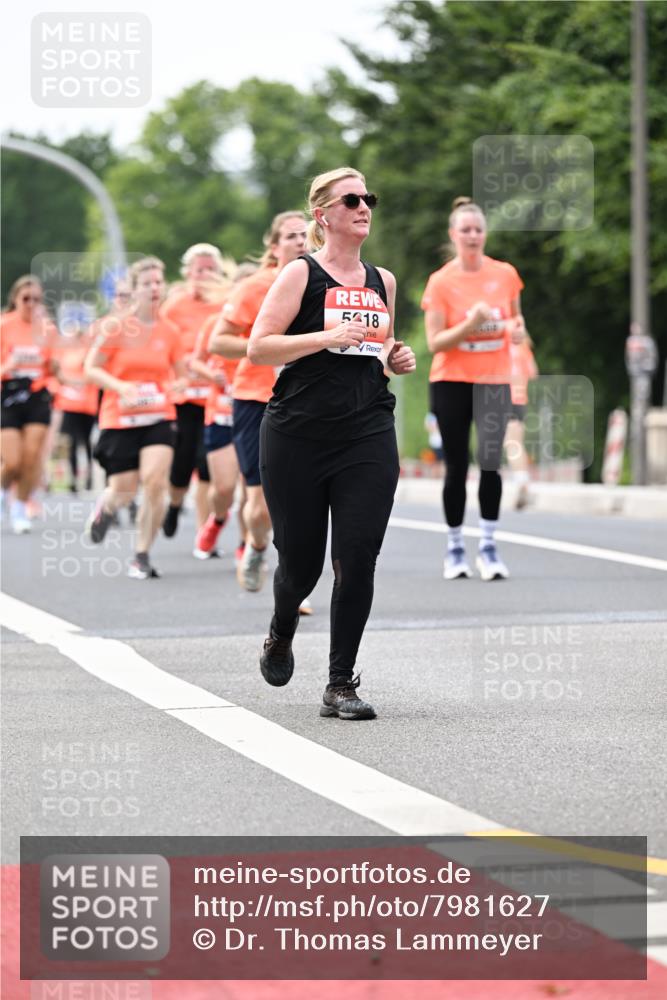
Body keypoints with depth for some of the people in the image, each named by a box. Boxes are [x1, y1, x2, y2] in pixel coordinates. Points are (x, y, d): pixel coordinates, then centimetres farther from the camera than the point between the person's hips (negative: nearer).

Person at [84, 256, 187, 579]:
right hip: (119, 419, -1)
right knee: (123, 491, 3)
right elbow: (91, 369, -3)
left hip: (159, 418, 1)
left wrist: (176, 385, -10)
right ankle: (104, 508, 43)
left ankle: (142, 556, -4)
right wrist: (120, 386, -20)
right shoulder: (115, 327, -5)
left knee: (156, 482, -18)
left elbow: (182, 376, 14)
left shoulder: (170, 331, 3)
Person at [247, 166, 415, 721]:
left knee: (357, 559, -8)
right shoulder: (302, 274, -2)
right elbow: (258, 347, -10)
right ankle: (281, 636, 39)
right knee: (300, 559, 6)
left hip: (369, 436, 3)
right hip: (297, 436, -3)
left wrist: (397, 358, 7)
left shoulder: (382, 281, 14)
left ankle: (341, 683, 0)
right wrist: (329, 337, -19)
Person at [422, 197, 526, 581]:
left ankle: (489, 547, -3)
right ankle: (455, 548, 15)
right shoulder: (441, 281, -6)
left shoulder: (505, 274, 2)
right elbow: (435, 343, -9)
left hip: (495, 381, 1)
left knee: (491, 463, -10)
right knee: (457, 467, 2)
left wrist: (517, 328, -4)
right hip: (452, 383, -1)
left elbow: (515, 316, 19)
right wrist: (470, 324, -24)